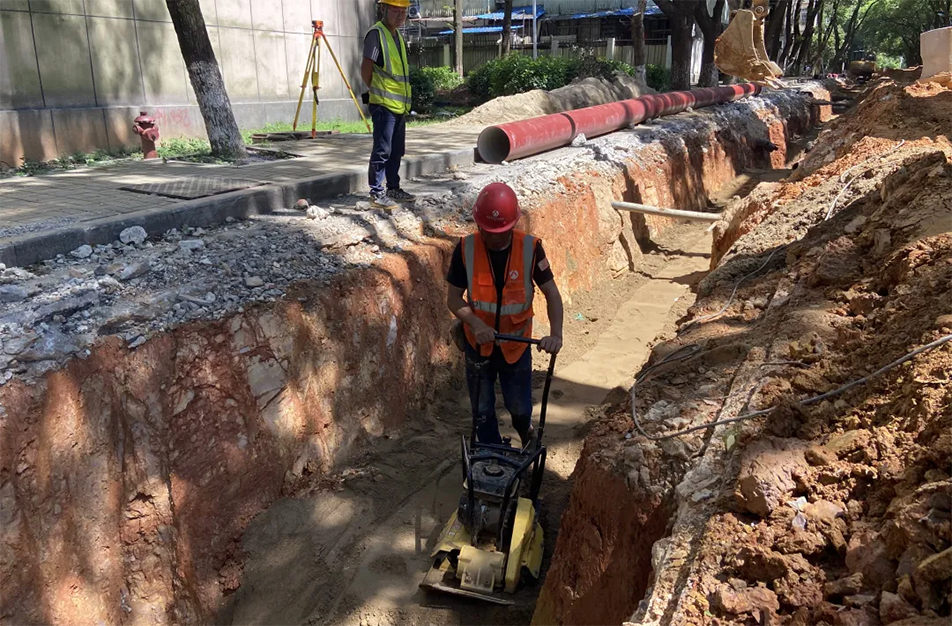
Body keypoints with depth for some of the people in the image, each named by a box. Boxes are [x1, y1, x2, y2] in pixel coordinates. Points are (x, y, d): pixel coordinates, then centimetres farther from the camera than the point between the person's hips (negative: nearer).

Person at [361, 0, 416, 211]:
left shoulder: (398, 35, 15)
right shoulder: (376, 33, -11)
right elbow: (365, 70, -13)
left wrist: (404, 100, 16)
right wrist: (377, 91, 0)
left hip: (399, 105, 8)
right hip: (383, 105, -8)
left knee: (396, 151, 14)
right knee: (382, 150, -7)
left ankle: (393, 188, 23)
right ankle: (376, 193, -2)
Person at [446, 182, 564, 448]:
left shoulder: (530, 248, -17)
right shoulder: (466, 248, -16)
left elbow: (551, 293, -12)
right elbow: (453, 299, -11)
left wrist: (556, 333, -27)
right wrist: (476, 323, -29)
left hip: (516, 343, 0)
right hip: (478, 343, 1)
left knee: (519, 407, 11)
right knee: (482, 411, 13)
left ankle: (526, 431, 48)